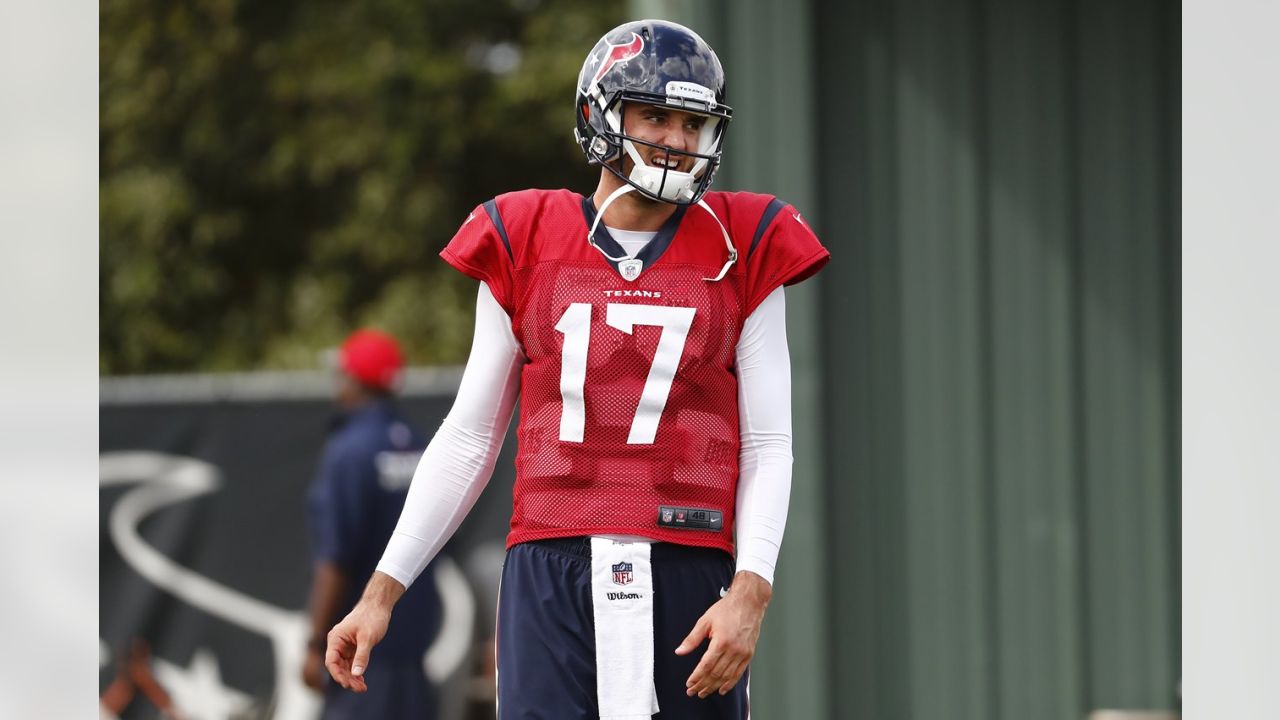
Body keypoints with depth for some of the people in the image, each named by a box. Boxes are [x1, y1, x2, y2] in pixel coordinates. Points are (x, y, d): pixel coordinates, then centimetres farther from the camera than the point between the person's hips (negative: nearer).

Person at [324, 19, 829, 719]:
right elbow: (469, 438, 14)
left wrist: (750, 592, -9)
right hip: (552, 577, 0)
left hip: (689, 581, 0)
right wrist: (382, 591, 10)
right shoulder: (524, 247, 10)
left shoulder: (741, 256, 9)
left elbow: (767, 446, 6)